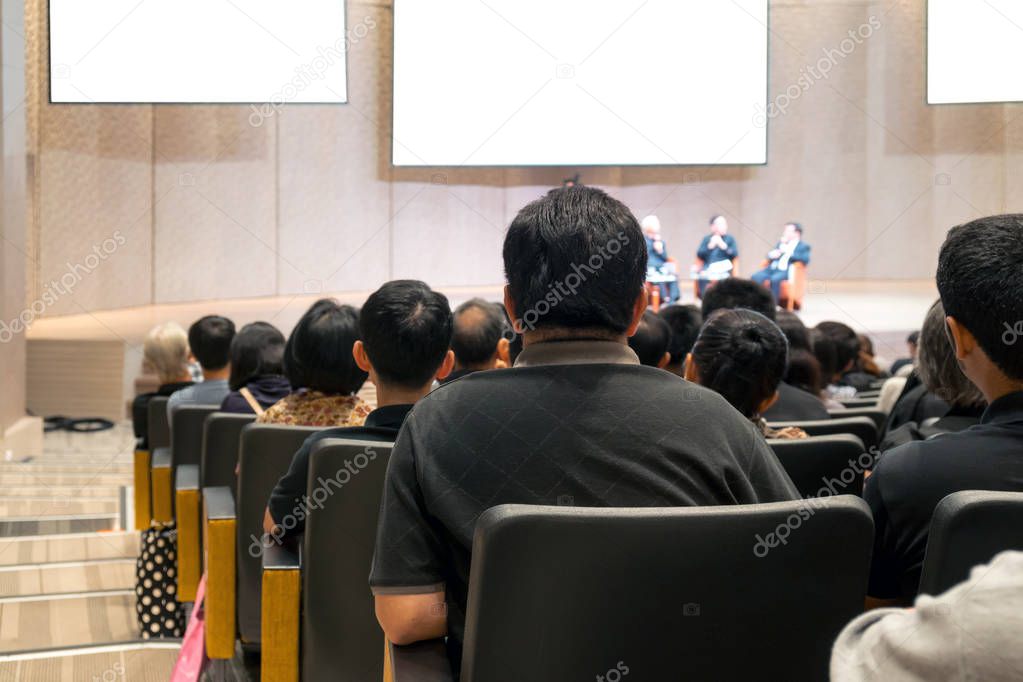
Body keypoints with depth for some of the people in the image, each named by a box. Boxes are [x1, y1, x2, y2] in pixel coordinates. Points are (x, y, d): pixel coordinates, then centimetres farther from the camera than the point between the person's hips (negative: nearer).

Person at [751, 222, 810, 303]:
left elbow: (805, 259, -9)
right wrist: (771, 254, -3)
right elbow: (770, 254, 23)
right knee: (755, 277, -23)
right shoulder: (781, 242, 28)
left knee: (774, 280, -37)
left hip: (786, 270, -5)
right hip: (772, 268, 5)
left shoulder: (804, 246, 10)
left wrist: (788, 252, -13)